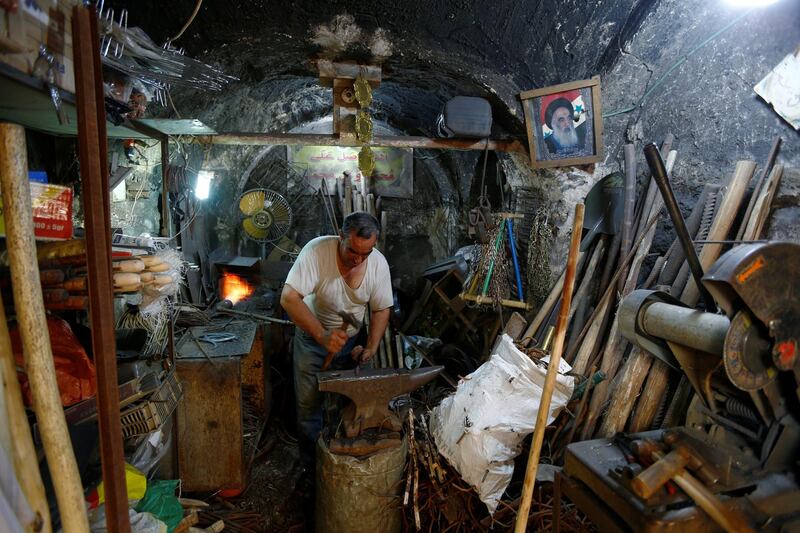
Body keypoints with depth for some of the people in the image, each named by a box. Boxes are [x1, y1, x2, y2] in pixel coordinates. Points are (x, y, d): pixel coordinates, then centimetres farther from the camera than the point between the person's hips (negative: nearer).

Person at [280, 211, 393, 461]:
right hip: (312, 336, -2)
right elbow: (289, 298, -34)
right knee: (309, 402, 4)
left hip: (352, 339, 3)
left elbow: (381, 309, -5)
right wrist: (322, 335, -43)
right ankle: (312, 461, 27)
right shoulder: (316, 250, -29)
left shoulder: (378, 263, -17)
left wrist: (371, 348, -17)